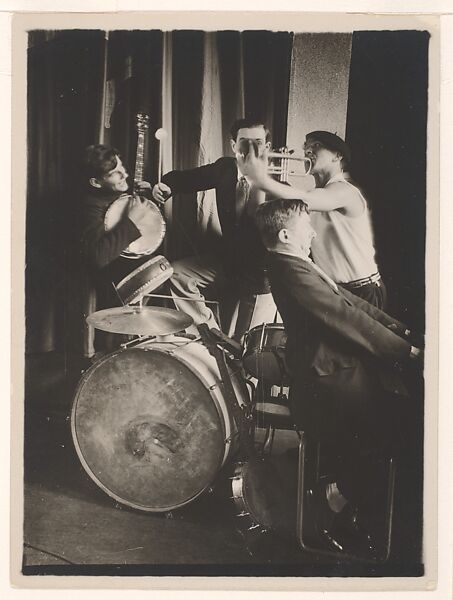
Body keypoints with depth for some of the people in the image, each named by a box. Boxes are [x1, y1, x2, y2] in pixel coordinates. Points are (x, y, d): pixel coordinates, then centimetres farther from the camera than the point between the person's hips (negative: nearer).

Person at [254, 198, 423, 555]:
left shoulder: (299, 264, 14)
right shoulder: (291, 271, -18)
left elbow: (348, 300, 12)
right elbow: (347, 317, -21)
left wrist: (400, 329, 3)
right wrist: (408, 352, -16)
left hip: (339, 369, 10)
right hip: (328, 381, -10)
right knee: (396, 415, -14)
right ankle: (339, 497, 6)